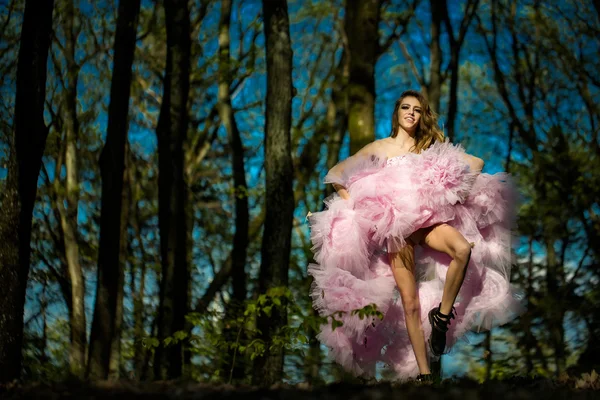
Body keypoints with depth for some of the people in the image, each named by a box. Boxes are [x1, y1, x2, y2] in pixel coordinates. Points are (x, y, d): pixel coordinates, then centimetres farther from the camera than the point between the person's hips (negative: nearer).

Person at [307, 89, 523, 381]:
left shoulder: (430, 146, 17)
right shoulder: (379, 148, 14)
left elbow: (476, 163, 17)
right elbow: (335, 174, 16)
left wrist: (458, 184, 1)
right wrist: (353, 202, 2)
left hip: (427, 217, 1)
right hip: (394, 224, -1)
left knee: (463, 248, -35)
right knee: (410, 302, -10)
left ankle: (442, 315, -18)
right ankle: (423, 374, -8)